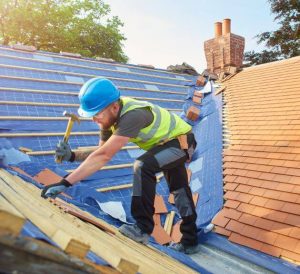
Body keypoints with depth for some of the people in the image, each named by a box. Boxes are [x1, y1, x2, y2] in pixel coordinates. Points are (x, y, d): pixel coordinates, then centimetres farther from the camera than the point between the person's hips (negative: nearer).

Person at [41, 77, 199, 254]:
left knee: (143, 166, -31)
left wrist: (65, 183, -46)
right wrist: (72, 155, -23)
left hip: (183, 141, -9)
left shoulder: (132, 115, -40)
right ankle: (190, 242, 35)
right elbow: (102, 152, -7)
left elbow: (104, 156, -46)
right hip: (169, 142, 10)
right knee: (179, 190, 18)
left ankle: (143, 228, -18)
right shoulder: (110, 115, -12)